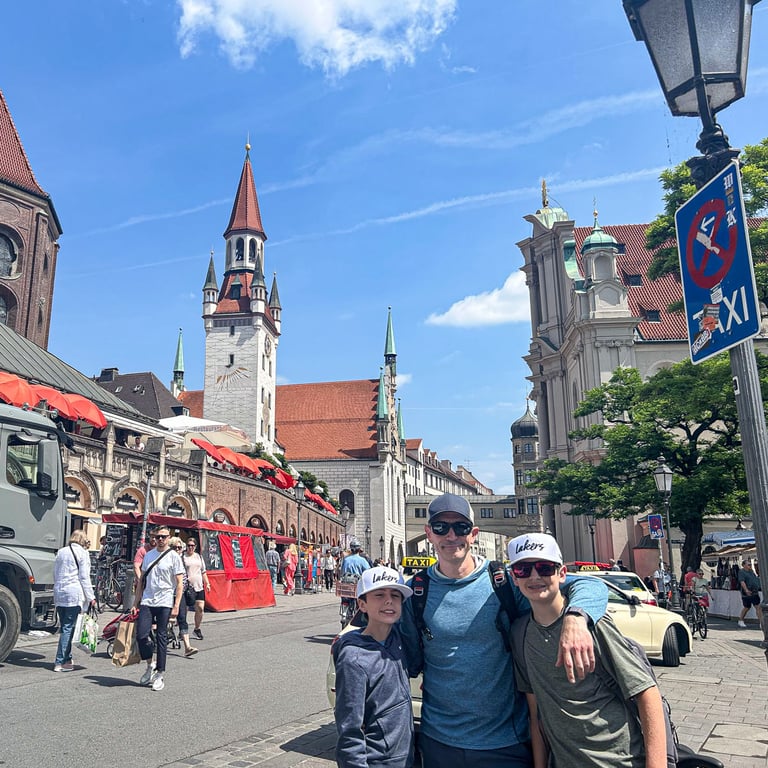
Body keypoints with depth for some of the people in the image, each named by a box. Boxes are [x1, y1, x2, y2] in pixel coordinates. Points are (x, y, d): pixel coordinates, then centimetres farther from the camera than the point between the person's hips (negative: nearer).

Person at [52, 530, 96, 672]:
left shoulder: (61, 552, 15)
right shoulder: (82, 553, -3)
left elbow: (55, 574, 18)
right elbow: (84, 577, -6)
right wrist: (91, 597, -2)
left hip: (59, 593, 6)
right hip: (73, 594, -6)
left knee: (64, 627, 13)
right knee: (68, 628, -3)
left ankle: (67, 658, 19)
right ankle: (60, 662, -4)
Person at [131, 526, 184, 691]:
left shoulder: (174, 557, -3)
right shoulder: (148, 555, 12)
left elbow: (180, 584, -5)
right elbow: (141, 581, 17)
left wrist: (176, 606, -11)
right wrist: (135, 603, 12)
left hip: (164, 603, -4)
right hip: (146, 602, 4)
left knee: (161, 638, 1)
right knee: (141, 635, -5)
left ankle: (160, 674, 12)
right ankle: (150, 665, 20)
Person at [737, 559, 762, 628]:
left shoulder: (751, 571, 14)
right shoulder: (741, 572, -10)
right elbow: (742, 582, -22)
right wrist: (746, 590, -35)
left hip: (755, 593, 7)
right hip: (746, 594, -7)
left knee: (759, 607, -2)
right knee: (747, 608, 5)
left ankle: (762, 623, -1)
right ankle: (741, 621, 23)